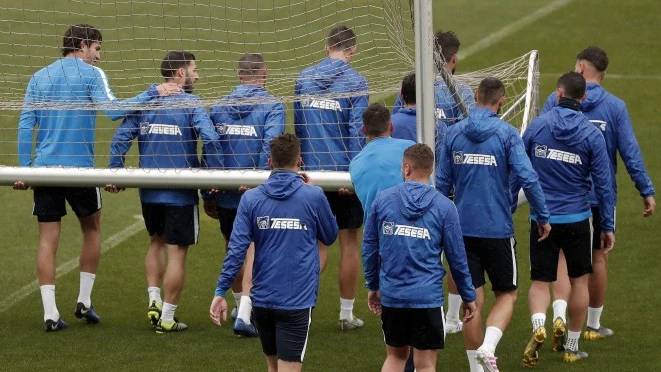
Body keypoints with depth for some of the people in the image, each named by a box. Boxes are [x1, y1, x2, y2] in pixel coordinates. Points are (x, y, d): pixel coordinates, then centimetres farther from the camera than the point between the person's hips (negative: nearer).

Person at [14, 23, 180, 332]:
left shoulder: (39, 77, 11)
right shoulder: (91, 74, -3)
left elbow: (26, 125, 7)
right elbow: (113, 110, -17)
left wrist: (24, 169, 9)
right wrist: (153, 93, -12)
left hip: (44, 167, 3)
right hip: (79, 167, -3)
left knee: (48, 239, 3)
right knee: (91, 229, 18)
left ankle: (50, 313, -3)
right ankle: (84, 302, 16)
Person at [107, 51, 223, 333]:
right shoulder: (191, 104, -9)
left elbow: (121, 137, 0)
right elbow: (210, 139, -22)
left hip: (149, 191, 5)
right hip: (181, 193, -5)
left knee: (156, 242, 26)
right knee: (177, 253, 4)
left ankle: (154, 300, 16)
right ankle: (167, 318, 7)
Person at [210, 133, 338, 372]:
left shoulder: (251, 199, -1)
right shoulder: (313, 196, -5)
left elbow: (236, 249, -6)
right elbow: (330, 236, 12)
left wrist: (221, 292, -2)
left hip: (262, 299, 3)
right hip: (298, 299, -3)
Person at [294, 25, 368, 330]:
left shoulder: (304, 78, 6)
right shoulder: (355, 82, -7)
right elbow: (356, 130, -12)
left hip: (312, 171, 3)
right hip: (344, 172, -3)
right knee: (349, 242, 7)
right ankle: (346, 314, 13)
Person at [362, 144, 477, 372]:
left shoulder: (382, 200, 0)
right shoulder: (444, 207, -5)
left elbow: (369, 247, 7)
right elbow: (457, 257, -1)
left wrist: (373, 286, 20)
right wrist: (468, 296, 11)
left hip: (391, 294, 3)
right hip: (427, 297, -3)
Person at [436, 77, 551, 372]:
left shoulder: (454, 133, 3)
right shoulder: (506, 134, -8)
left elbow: (442, 182, 8)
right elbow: (527, 178, -15)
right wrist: (543, 217, -4)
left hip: (462, 227, 3)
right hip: (497, 228, -3)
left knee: (472, 300, 10)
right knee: (506, 294, 10)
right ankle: (488, 347, -14)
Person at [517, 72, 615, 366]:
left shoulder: (536, 126, -4)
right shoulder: (592, 134, -7)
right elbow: (603, 184, -5)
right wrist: (608, 226, 4)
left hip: (542, 218, 1)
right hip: (577, 219, -1)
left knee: (540, 282, 8)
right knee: (579, 281, 15)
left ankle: (538, 327, -21)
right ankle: (572, 347, 20)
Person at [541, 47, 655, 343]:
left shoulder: (556, 101, -5)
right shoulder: (615, 106, -6)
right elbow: (630, 152, -7)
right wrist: (647, 191, 0)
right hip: (601, 194, 0)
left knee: (564, 255, 4)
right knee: (599, 257, 14)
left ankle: (559, 315, -18)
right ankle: (593, 325, 24)